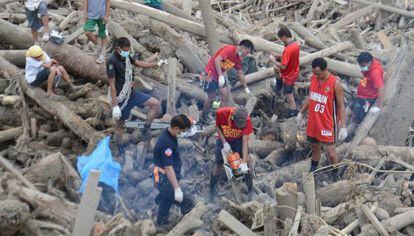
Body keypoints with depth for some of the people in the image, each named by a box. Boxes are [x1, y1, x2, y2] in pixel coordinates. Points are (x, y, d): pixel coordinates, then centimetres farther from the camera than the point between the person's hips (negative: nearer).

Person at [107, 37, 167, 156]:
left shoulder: (126, 56, 0)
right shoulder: (112, 62, -23)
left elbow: (138, 63, 20)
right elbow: (112, 84, -24)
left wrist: (157, 64, 15)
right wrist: (115, 105, -24)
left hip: (132, 93, 8)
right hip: (121, 98, -7)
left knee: (155, 104, 1)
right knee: (120, 125, 8)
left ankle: (145, 130, 12)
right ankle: (121, 151, 25)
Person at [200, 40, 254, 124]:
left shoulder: (238, 59, 5)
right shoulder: (229, 49, -21)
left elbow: (240, 74, 15)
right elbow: (217, 60, -31)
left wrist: (246, 88, 18)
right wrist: (221, 76, -35)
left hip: (221, 75, 8)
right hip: (211, 74, -8)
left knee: (225, 96, 3)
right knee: (211, 98, -2)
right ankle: (203, 119, 16)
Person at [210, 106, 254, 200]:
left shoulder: (247, 120, -32)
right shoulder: (221, 113, -34)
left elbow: (245, 141, -27)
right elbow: (217, 127, -13)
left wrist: (244, 161, -31)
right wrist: (225, 143, -21)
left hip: (238, 140, 0)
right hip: (223, 140, 0)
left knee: (248, 160, -11)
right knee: (219, 164, 2)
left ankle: (251, 191, 6)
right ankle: (212, 189, 24)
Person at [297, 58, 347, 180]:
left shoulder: (335, 83, -18)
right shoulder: (313, 78, -1)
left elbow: (341, 105, -13)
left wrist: (343, 127, -16)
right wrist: (301, 113, 21)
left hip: (327, 123, -5)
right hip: (313, 121, 5)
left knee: (330, 151, -1)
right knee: (314, 148, 17)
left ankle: (335, 175, 15)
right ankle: (312, 172, 32)